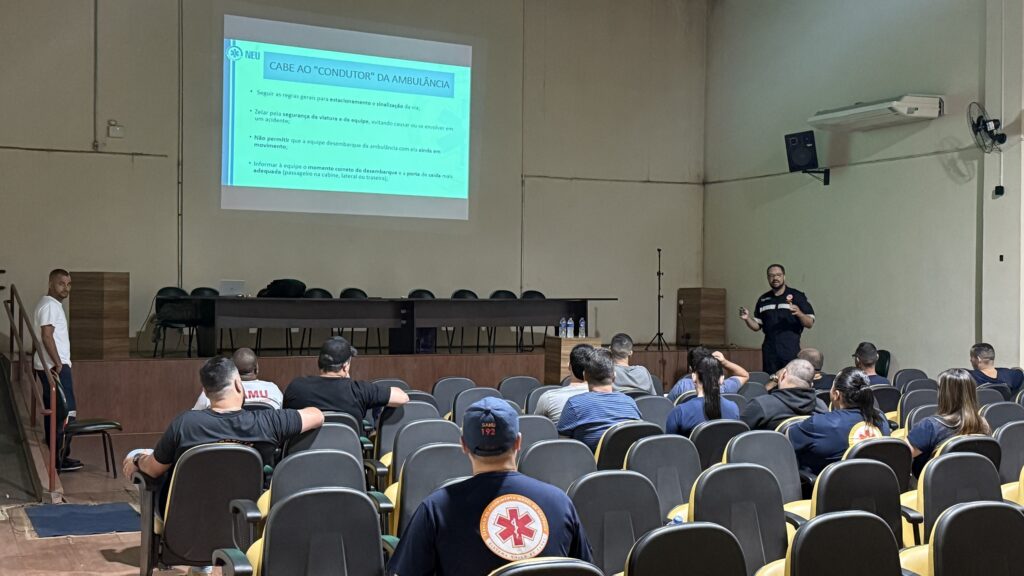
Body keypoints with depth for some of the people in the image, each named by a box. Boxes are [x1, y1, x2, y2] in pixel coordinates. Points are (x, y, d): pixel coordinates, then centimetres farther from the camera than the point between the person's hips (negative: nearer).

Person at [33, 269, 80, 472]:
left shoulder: (51, 304, 18)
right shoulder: (50, 305, -14)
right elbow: (47, 336, -23)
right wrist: (58, 363, -21)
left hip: (50, 367, 11)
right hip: (55, 367, -11)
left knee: (54, 413, 12)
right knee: (67, 413, -9)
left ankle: (54, 456, 16)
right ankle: (60, 459, -7)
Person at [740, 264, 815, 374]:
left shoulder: (797, 296, 2)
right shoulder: (763, 300, 14)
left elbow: (810, 323, -1)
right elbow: (757, 326, 16)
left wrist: (799, 313, -20)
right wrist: (747, 318, -4)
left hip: (790, 351, -4)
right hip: (769, 352, 4)